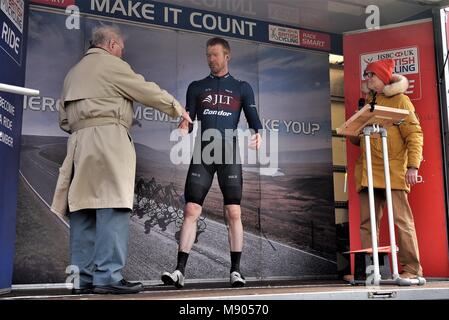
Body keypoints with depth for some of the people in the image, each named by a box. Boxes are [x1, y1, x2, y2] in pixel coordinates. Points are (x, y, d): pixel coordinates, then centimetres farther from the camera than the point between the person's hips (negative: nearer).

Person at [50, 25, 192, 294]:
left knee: (84, 210, 3)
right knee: (112, 207, -12)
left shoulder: (74, 73, 27)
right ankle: (109, 276, -17)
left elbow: (64, 120, 25)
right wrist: (178, 109, 16)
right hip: (109, 138, -8)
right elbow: (149, 92, 4)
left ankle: (83, 278, 2)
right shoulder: (112, 65, 3)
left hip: (79, 142, 8)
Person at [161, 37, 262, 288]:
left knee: (234, 213, -4)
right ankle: (180, 270, -4)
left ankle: (236, 270, 4)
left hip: (229, 154, -1)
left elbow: (254, 119, 6)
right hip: (202, 154, 1)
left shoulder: (242, 88, 14)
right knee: (191, 211, -6)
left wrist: (258, 134, -16)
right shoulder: (196, 87, 17)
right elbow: (189, 119, 9)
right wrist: (184, 127, -15)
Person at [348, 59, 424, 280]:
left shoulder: (399, 99, 6)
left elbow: (414, 134, -2)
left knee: (402, 220, -7)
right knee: (367, 222, 3)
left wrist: (413, 165, -13)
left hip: (393, 171, -6)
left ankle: (412, 268, -1)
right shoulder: (367, 102, 23)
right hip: (368, 173, 6)